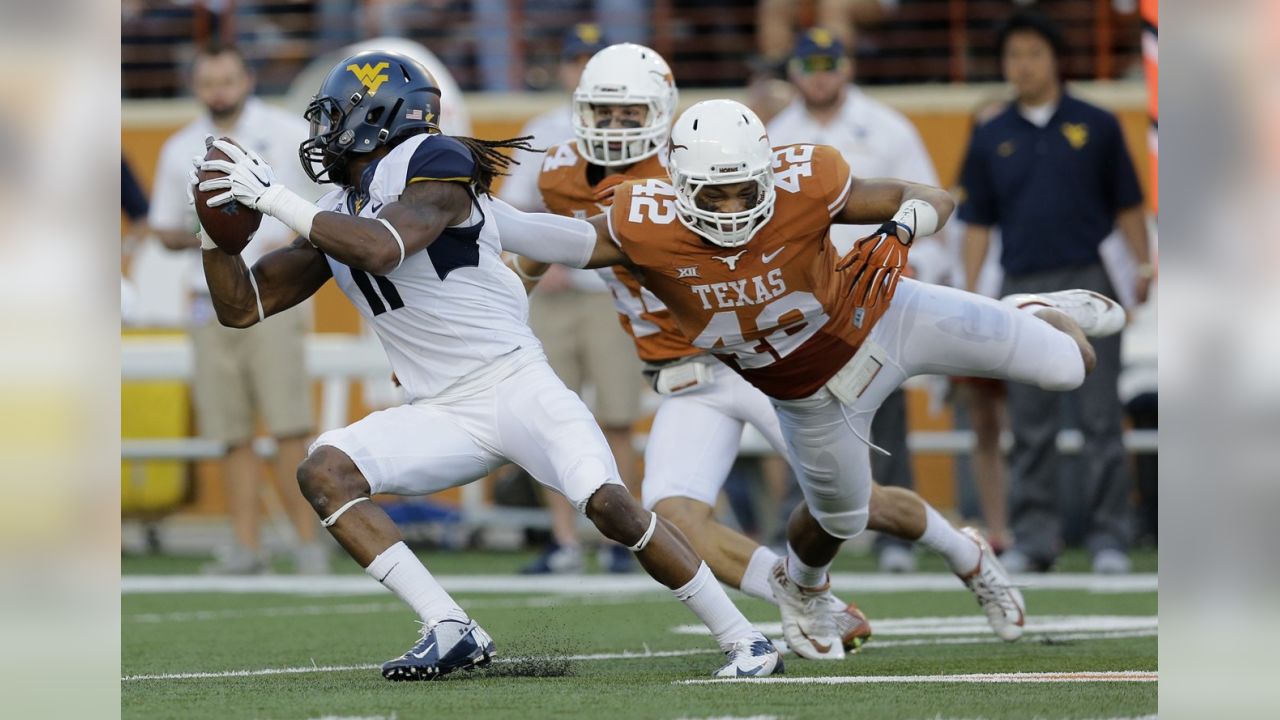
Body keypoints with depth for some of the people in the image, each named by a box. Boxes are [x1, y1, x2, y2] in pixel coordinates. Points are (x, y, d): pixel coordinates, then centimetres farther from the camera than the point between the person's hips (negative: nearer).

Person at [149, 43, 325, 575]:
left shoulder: (289, 134, 2)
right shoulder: (180, 149, 12)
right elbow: (164, 231, 18)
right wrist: (195, 237, -4)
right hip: (211, 304, 3)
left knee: (289, 427, -12)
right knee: (233, 435, 0)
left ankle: (308, 542, -9)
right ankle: (246, 547, 2)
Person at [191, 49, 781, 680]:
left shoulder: (431, 165, -9)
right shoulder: (333, 217, 13)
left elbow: (380, 250, -28)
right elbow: (242, 307, 15)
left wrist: (276, 200, -22)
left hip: (514, 384, -7)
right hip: (442, 415, 7)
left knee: (608, 504, -24)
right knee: (322, 470, -16)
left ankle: (742, 640, -10)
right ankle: (450, 631, -20)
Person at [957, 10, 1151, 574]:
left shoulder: (1095, 127, 6)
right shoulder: (990, 140, 10)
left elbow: (1127, 205, 8)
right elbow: (978, 224, 10)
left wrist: (1143, 265, -5)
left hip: (1088, 283, -2)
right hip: (1023, 290, 2)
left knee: (1101, 417, -3)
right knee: (1031, 425, 4)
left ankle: (1109, 538, -1)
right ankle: (1033, 538, 9)